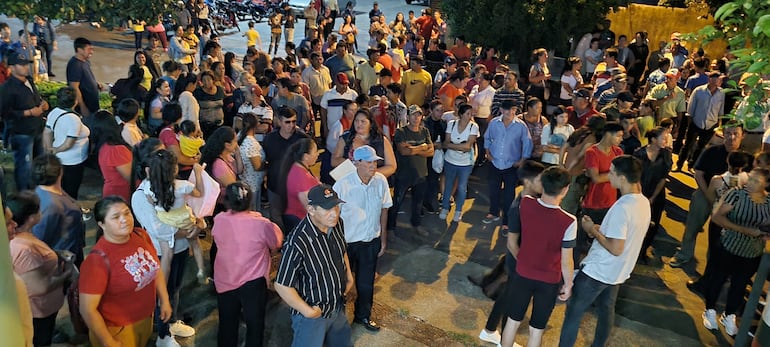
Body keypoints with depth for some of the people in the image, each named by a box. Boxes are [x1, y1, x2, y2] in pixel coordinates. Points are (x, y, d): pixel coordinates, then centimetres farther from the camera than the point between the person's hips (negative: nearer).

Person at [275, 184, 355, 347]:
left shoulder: (336, 224, -11)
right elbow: (282, 286, -27)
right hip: (313, 315, -7)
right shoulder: (298, 243, -34)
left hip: (338, 307, 7)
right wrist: (309, 312, -20)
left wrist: (349, 277, 7)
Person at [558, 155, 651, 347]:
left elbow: (615, 248, -28)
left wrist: (593, 230, -17)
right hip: (617, 272, 9)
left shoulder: (621, 207, -30)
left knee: (574, 312, 7)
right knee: (606, 310, 24)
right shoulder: (644, 202, -1)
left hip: (596, 271, -9)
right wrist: (601, 228, 4)